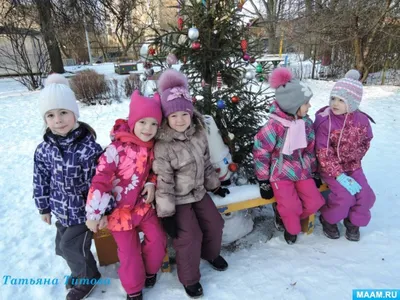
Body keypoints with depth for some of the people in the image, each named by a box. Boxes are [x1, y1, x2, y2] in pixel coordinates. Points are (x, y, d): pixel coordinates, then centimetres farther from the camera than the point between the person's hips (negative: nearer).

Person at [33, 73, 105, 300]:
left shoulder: (89, 148, -26)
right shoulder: (44, 150, -7)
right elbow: (41, 181, 5)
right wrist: (44, 207, 12)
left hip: (85, 211, -6)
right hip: (62, 211, 7)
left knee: (72, 247, 7)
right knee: (63, 247, 23)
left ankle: (87, 278, 39)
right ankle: (82, 272, 53)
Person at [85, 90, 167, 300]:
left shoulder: (152, 148, -3)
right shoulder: (117, 149, -24)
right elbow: (100, 181, -23)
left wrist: (152, 184, -9)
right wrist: (93, 214, -22)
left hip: (143, 205, 5)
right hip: (120, 209, -5)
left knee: (157, 239, 0)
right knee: (129, 252, 5)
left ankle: (151, 270, 31)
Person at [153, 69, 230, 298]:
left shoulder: (199, 134, -5)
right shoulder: (163, 146, -25)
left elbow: (207, 163, 9)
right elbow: (163, 181, -23)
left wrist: (215, 185, 16)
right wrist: (166, 213, -20)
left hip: (199, 191, 7)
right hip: (177, 199, -6)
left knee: (215, 223, 12)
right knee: (190, 237, -8)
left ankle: (210, 253, 45)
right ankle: (190, 278, 19)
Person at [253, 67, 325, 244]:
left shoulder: (306, 123, -2)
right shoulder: (274, 126, -21)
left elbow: (311, 149, 10)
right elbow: (261, 153, -16)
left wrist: (314, 173, 13)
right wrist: (264, 182, -12)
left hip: (302, 170, 6)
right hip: (280, 173, -5)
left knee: (314, 203, -1)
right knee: (291, 207, -14)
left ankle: (288, 218, 27)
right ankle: (291, 228, 21)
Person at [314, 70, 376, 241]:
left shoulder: (362, 121, -7)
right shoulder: (324, 121, -20)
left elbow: (365, 143, 12)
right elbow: (323, 153, -20)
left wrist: (353, 162, 1)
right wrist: (339, 175, -23)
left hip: (352, 166, 5)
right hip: (329, 167, -4)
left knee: (365, 194, -8)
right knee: (345, 196, -19)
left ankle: (354, 222, 22)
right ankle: (328, 219, 11)